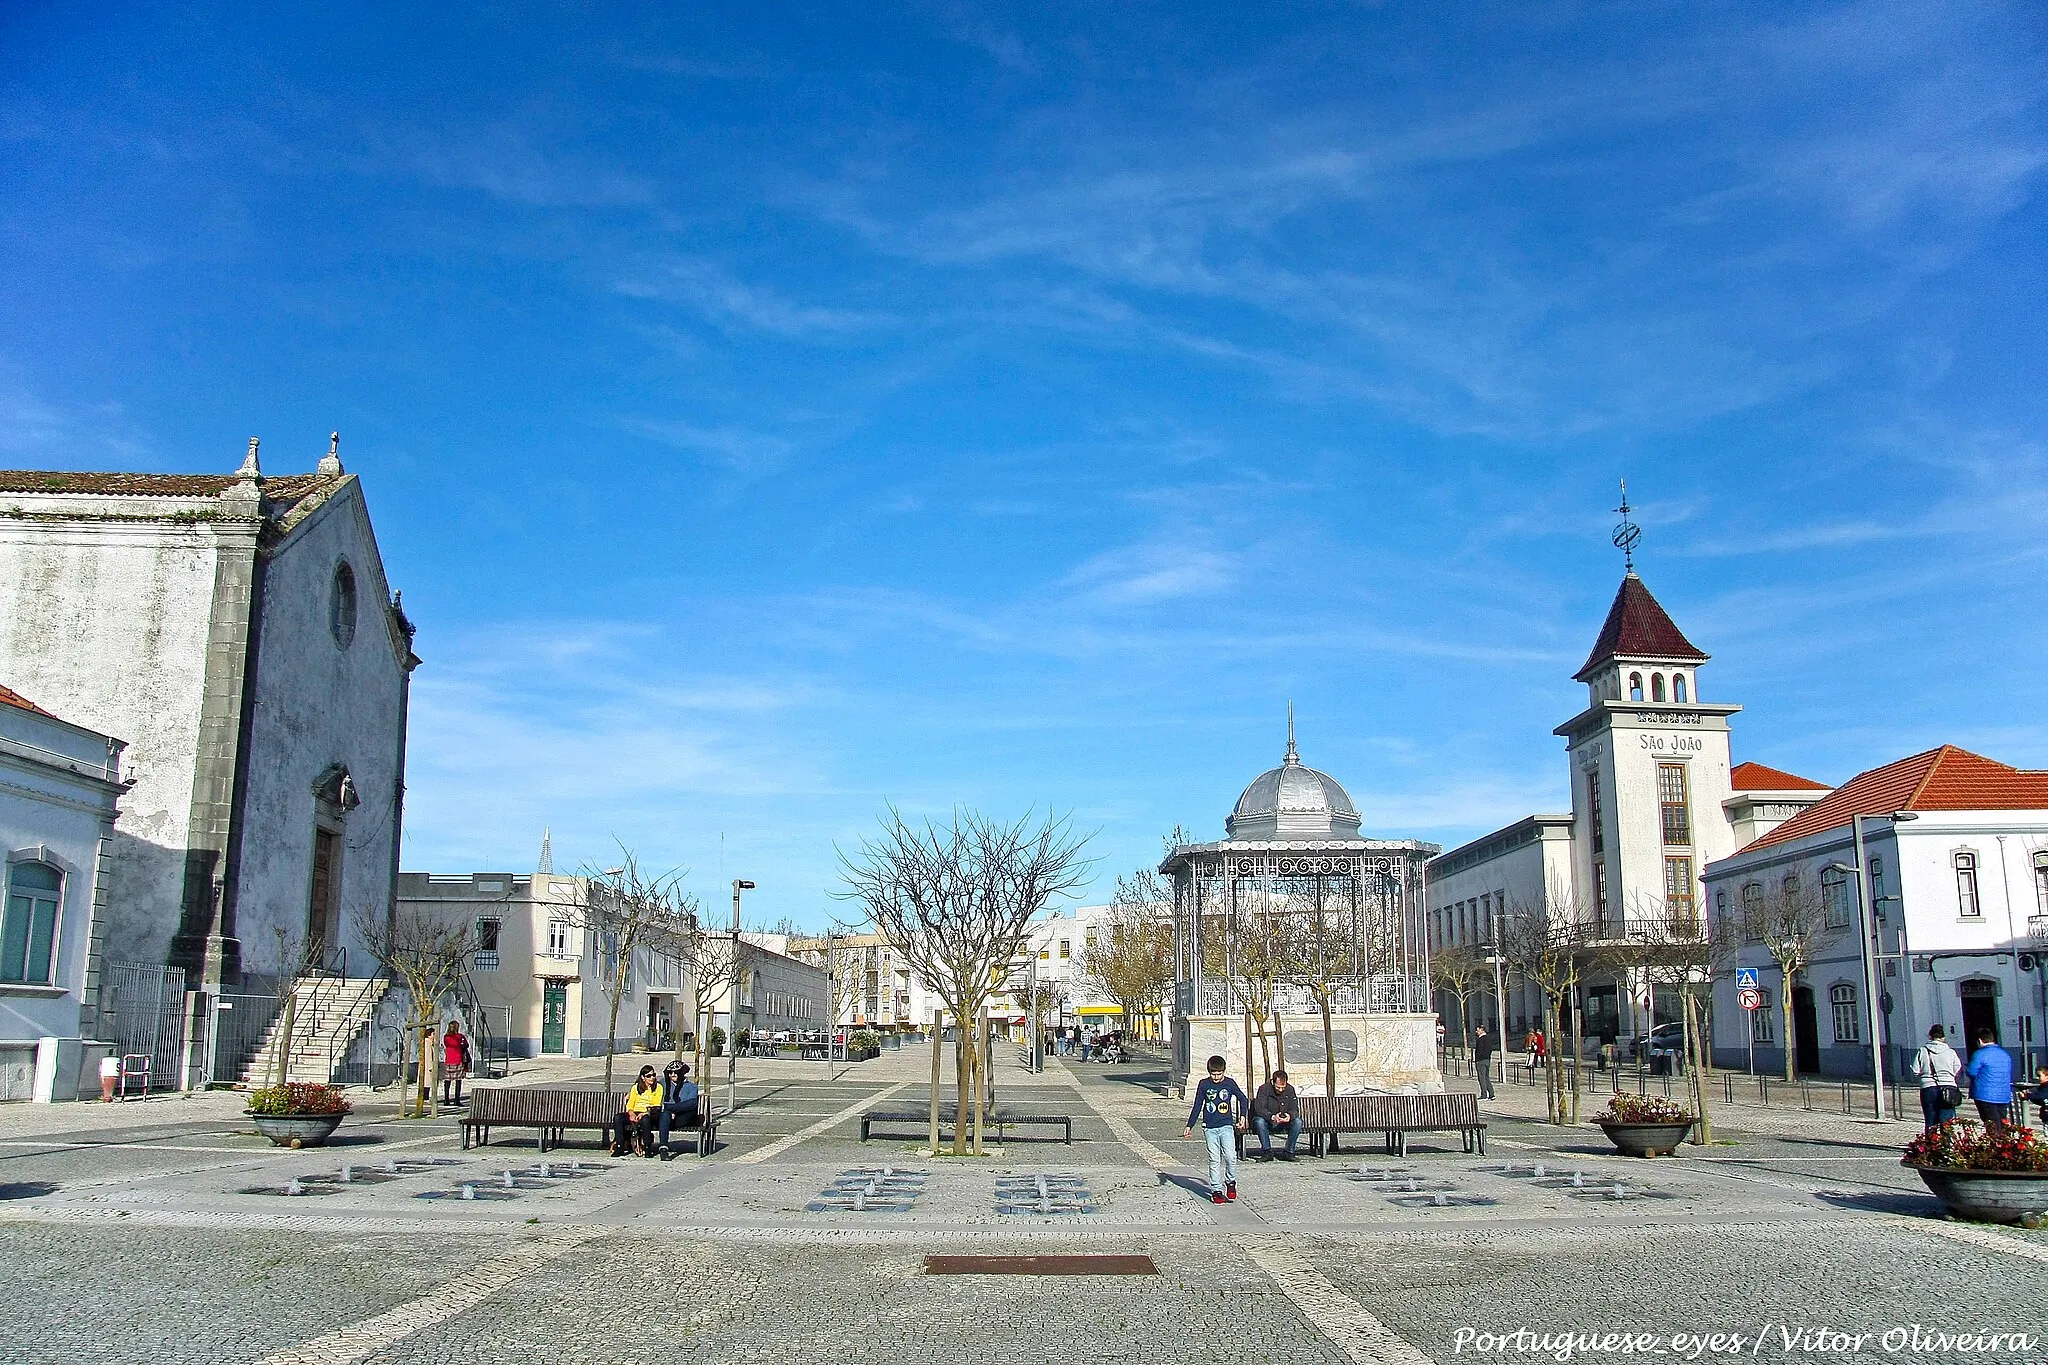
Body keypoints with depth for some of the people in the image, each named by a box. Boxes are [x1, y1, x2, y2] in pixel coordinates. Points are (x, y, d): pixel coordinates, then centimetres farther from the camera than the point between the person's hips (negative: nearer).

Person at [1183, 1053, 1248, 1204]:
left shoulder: (1230, 1083, 1)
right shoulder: (1203, 1084, 1)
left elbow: (1242, 1099, 17)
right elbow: (1197, 1107, 8)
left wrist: (1242, 1117, 10)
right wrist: (1189, 1126, 8)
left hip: (1226, 1126, -1)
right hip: (1209, 1128, 1)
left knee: (1230, 1156, -13)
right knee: (1214, 1160, 1)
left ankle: (1230, 1182, 12)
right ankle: (1216, 1190, 9)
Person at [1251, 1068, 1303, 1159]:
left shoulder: (1290, 1089, -3)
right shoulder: (1264, 1089, -14)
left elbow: (1295, 1109, -7)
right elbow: (1259, 1109, -23)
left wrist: (1290, 1116, -31)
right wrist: (1272, 1117, -40)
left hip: (1284, 1122, 3)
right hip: (1267, 1121, -2)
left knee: (1298, 1121, -25)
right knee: (1259, 1121, -35)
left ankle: (1288, 1152, -15)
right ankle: (1267, 1152, -24)